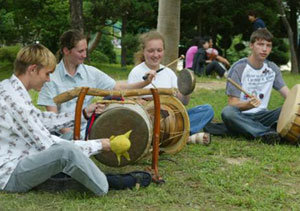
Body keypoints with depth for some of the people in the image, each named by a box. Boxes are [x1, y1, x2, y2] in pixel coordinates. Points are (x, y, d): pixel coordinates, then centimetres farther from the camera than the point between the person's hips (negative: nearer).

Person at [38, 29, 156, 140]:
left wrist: (145, 82, -12)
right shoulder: (52, 77, -4)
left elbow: (117, 88, 2)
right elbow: (53, 116, -7)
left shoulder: (91, 73, 7)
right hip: (62, 134, -4)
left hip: (85, 132, 4)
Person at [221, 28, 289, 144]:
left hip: (261, 116, 4)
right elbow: (232, 103, -11)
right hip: (241, 117, -4)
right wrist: (248, 104, -32)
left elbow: (286, 92, 2)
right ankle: (267, 133, -39)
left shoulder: (272, 68, 8)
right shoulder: (238, 68, -7)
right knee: (227, 112, -37)